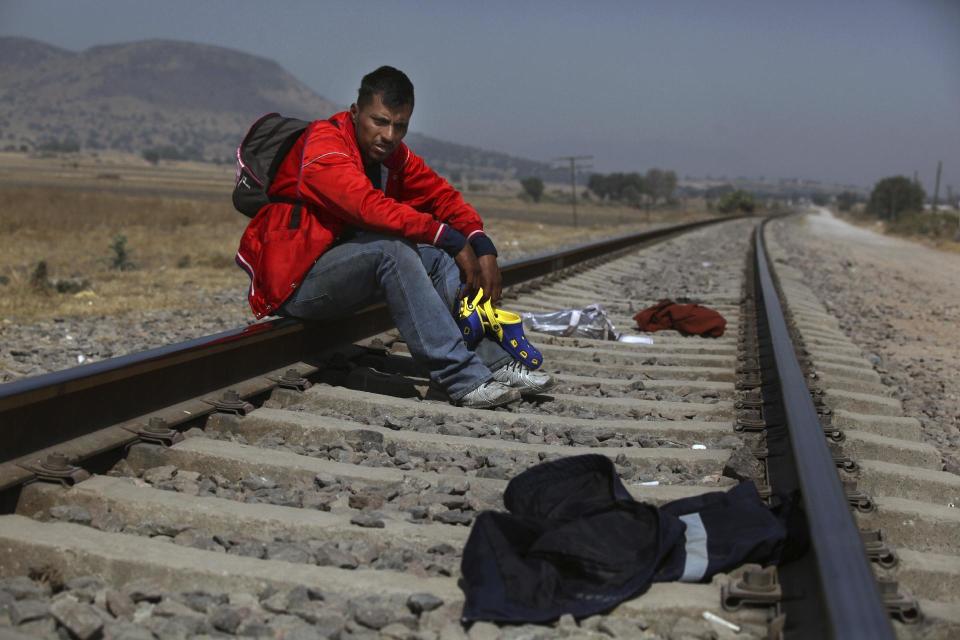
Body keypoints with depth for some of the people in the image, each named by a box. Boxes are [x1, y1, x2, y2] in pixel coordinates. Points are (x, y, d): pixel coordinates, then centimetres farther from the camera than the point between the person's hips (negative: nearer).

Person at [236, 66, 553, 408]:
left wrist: (484, 250, -13)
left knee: (437, 255, -6)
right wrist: (450, 238, -29)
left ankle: (495, 363, -13)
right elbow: (369, 206, -32)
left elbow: (442, 196, 6)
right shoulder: (323, 144, -18)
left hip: (342, 269, 8)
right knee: (393, 248, -30)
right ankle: (463, 379, -34)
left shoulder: (393, 156, 6)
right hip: (291, 282, -8)